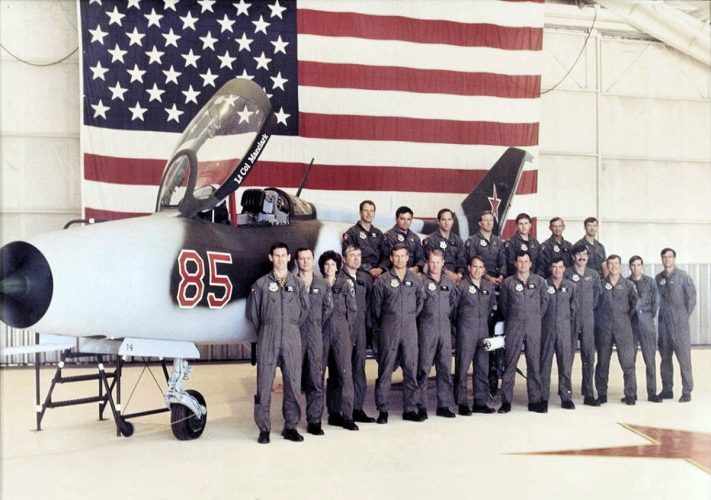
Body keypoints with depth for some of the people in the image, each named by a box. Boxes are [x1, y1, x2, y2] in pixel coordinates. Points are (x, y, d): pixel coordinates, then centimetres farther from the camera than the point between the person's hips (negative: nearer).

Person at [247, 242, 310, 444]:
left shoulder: (297, 283, 9)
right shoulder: (261, 283, 4)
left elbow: (305, 310, 12)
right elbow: (252, 311, 6)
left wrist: (292, 328, 12)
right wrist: (265, 331, 9)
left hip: (292, 340, 2)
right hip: (267, 340, -2)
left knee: (293, 383, 4)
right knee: (264, 384, -1)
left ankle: (291, 426, 16)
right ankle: (264, 428, 9)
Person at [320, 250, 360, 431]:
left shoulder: (346, 284, 7)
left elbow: (353, 309, 7)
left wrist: (348, 330, 6)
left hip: (341, 331, -1)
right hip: (322, 331, 1)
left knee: (344, 372, -6)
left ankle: (346, 415, -1)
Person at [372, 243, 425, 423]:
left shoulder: (415, 279, 8)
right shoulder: (382, 280, 0)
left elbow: (420, 301, 17)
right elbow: (376, 306, 5)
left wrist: (411, 317, 12)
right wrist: (384, 323, 9)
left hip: (410, 328, 3)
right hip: (389, 329, -3)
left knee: (411, 368, 5)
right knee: (385, 369, 0)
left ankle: (410, 409, 15)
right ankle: (383, 410, 8)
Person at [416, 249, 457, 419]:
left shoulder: (449, 282, 12)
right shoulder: (421, 281, -3)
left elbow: (454, 302, 23)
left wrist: (448, 316, 13)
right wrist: (424, 316, -1)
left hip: (445, 328, 5)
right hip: (427, 329, -5)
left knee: (445, 367, 7)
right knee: (424, 367, -4)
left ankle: (444, 405, 15)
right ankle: (421, 406, 2)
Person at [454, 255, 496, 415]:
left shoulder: (489, 286, 11)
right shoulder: (461, 285, -4)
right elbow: (453, 306, -1)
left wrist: (486, 318, 15)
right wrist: (463, 320, 2)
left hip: (483, 330, 5)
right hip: (466, 331, -5)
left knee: (483, 367, 8)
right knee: (463, 367, -3)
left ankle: (480, 402, 16)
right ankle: (462, 403, 4)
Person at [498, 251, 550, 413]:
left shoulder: (539, 281, 5)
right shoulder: (508, 282, 3)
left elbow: (544, 301, 13)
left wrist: (537, 317, 12)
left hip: (534, 327, 1)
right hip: (514, 327, -1)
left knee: (534, 363, 4)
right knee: (510, 363, -1)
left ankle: (535, 401, 12)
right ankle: (506, 401, 4)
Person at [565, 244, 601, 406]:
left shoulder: (594, 274, 8)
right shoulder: (566, 274, -3)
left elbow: (597, 293, 19)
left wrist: (592, 307, 11)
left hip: (588, 321, 3)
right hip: (570, 320, -3)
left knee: (589, 358, 5)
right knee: (568, 357, 0)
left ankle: (589, 394, 12)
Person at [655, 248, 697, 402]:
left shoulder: (683, 277, -3)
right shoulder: (658, 278, 8)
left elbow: (691, 298, -2)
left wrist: (685, 316, -2)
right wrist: (660, 314, 5)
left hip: (680, 324, -4)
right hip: (663, 324, 4)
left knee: (684, 358, -4)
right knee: (665, 358, 9)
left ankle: (687, 391, 4)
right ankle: (667, 390, 18)